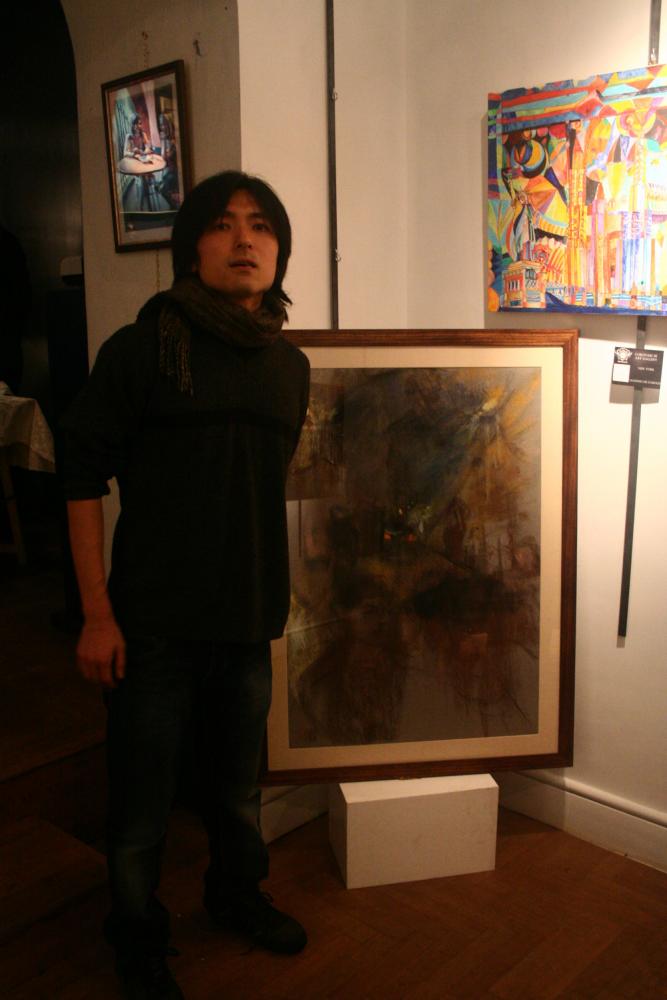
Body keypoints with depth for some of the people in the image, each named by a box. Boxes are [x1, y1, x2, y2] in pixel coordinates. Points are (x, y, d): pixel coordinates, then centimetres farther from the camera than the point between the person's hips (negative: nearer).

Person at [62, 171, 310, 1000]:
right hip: (153, 622, -4)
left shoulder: (290, 366, 6)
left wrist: (278, 597, 12)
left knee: (237, 783, 21)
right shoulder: (141, 349, -8)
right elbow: (84, 481, -8)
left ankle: (236, 893, 48)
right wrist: (97, 614, -12)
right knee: (143, 799, 9)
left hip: (249, 620, 4)